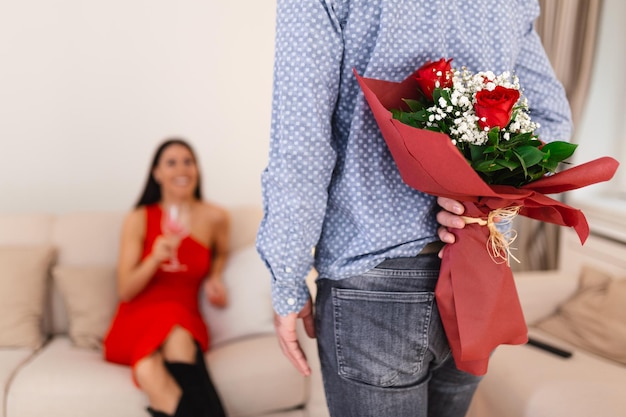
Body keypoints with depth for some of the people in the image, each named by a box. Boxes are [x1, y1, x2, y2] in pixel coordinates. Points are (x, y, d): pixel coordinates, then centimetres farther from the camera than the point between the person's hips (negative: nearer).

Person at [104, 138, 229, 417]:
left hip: (185, 321, 1)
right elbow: (125, 291, -2)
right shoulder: (138, 219, 1)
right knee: (148, 369, -36)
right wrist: (156, 258, -20)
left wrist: (214, 279, 6)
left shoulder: (214, 217, 3)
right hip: (136, 321, 0)